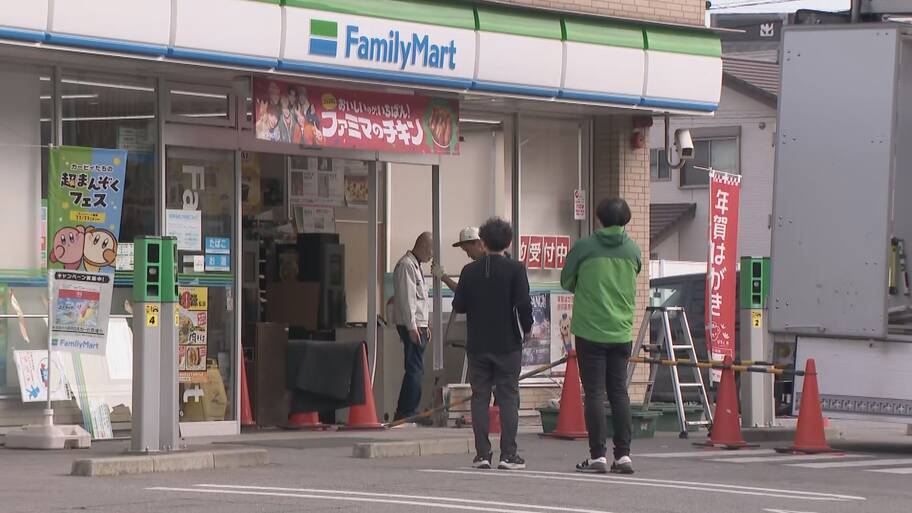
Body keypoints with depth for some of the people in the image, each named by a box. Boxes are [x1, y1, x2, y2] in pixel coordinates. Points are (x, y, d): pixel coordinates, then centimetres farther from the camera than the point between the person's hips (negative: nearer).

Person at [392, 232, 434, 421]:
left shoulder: (415, 265, 21)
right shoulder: (407, 265, -12)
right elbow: (406, 298, -18)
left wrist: (424, 325, 24)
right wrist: (412, 327, -21)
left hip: (418, 325, 10)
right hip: (411, 326, -10)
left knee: (416, 370, 10)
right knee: (415, 370, -11)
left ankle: (404, 413, 12)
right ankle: (408, 412, -10)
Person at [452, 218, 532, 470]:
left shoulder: (470, 271, 1)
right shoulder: (515, 269, -7)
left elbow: (458, 305, 3)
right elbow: (524, 304, -13)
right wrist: (526, 327, 5)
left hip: (477, 345, 2)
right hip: (508, 344, -2)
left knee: (480, 397, 7)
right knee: (508, 397, 2)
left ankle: (482, 453, 3)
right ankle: (508, 454, -4)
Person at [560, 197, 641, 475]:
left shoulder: (584, 247, -7)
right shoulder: (633, 250, 3)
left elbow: (566, 281, 5)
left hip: (590, 330, -3)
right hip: (622, 332, 3)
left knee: (595, 394, 0)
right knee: (619, 393, 8)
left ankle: (598, 456, -3)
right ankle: (623, 454, 4)